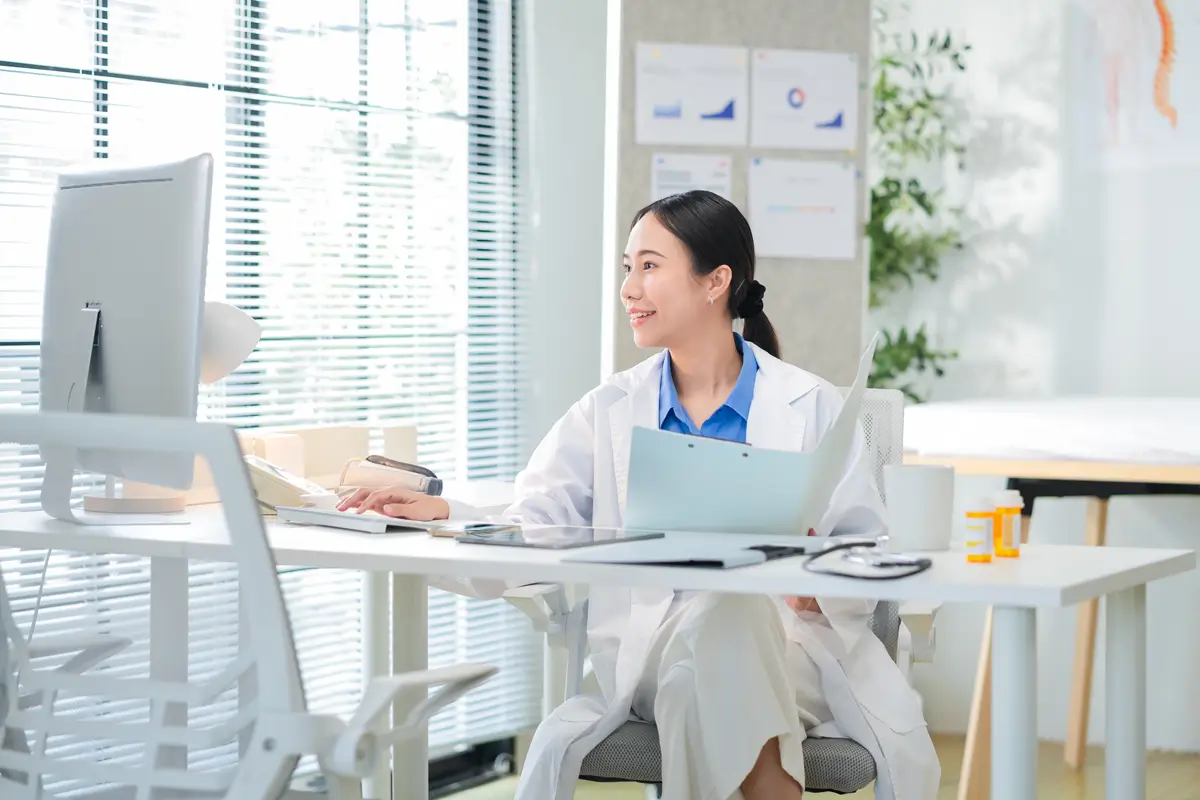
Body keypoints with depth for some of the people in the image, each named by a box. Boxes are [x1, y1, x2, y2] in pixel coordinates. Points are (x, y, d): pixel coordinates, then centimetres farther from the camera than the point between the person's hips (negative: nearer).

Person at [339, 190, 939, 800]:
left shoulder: (813, 407, 7)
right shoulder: (609, 412, 14)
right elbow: (532, 535, 3)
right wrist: (440, 516, -16)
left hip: (791, 641, -1)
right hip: (654, 652, 1)